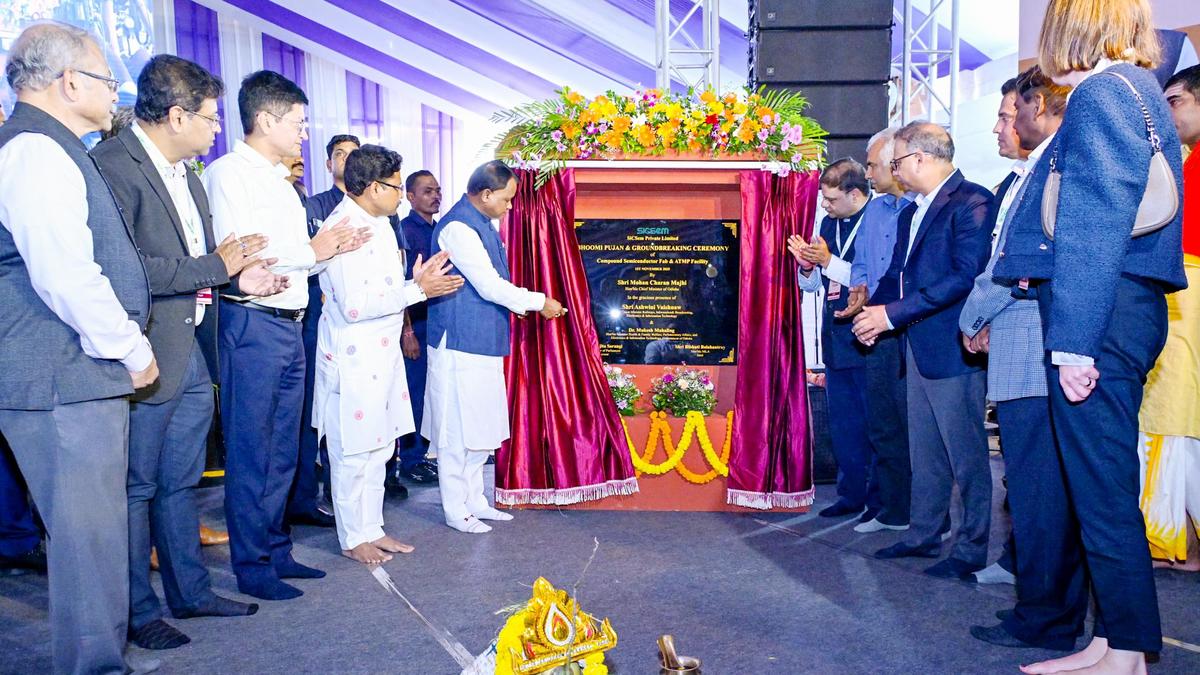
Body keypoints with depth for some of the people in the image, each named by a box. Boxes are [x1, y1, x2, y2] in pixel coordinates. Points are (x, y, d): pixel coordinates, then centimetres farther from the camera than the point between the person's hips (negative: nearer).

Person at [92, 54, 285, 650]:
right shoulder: (113, 165, -16)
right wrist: (215, 266, -18)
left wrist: (237, 275, 3)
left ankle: (190, 592, 32)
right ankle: (138, 612, 22)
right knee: (137, 486, 6)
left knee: (180, 482, 19)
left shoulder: (184, 172, 14)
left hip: (193, 351, 9)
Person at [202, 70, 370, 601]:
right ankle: (251, 566, 10)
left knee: (283, 450, 14)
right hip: (252, 324, -9)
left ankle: (275, 550, 26)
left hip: (289, 326, 9)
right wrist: (313, 251, -10)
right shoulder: (229, 172, -8)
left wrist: (334, 249, 5)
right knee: (251, 452, -1)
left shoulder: (282, 182, 19)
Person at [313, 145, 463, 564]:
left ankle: (371, 528, 29)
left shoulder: (379, 223, 12)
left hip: (383, 353, 10)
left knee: (379, 447, 16)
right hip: (353, 359, -9)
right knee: (353, 451, 3)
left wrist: (417, 278, 1)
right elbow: (354, 305, -25)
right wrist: (418, 290, -20)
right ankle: (353, 538, 17)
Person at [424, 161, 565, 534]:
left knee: (481, 427, 15)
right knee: (457, 429, 0)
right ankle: (455, 510, 11)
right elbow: (489, 286, -19)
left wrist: (526, 303, 12)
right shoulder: (457, 227, -17)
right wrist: (539, 302, -10)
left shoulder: (485, 224, 14)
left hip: (483, 342, 10)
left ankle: (474, 500, 27)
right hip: (460, 344, -10)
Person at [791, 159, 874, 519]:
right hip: (836, 339, 8)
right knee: (843, 424, 14)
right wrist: (806, 263, -4)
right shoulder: (829, 223, 11)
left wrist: (829, 262, -19)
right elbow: (812, 283, 17)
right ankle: (852, 494, 26)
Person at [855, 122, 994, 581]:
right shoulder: (911, 213, 17)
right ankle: (923, 535, 28)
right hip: (918, 346, 9)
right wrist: (873, 310, -2)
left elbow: (967, 275, -22)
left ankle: (972, 550, 12)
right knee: (924, 451, 16)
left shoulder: (971, 202, -12)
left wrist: (894, 313, -21)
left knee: (965, 452, 0)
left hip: (953, 346, -9)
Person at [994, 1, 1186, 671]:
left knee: (1103, 490, -3)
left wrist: (1073, 342, -20)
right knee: (1102, 486, 14)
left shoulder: (1101, 93, -9)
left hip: (1100, 312, -10)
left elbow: (1097, 227, -18)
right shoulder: (1140, 90, 21)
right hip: (1125, 309, 10)